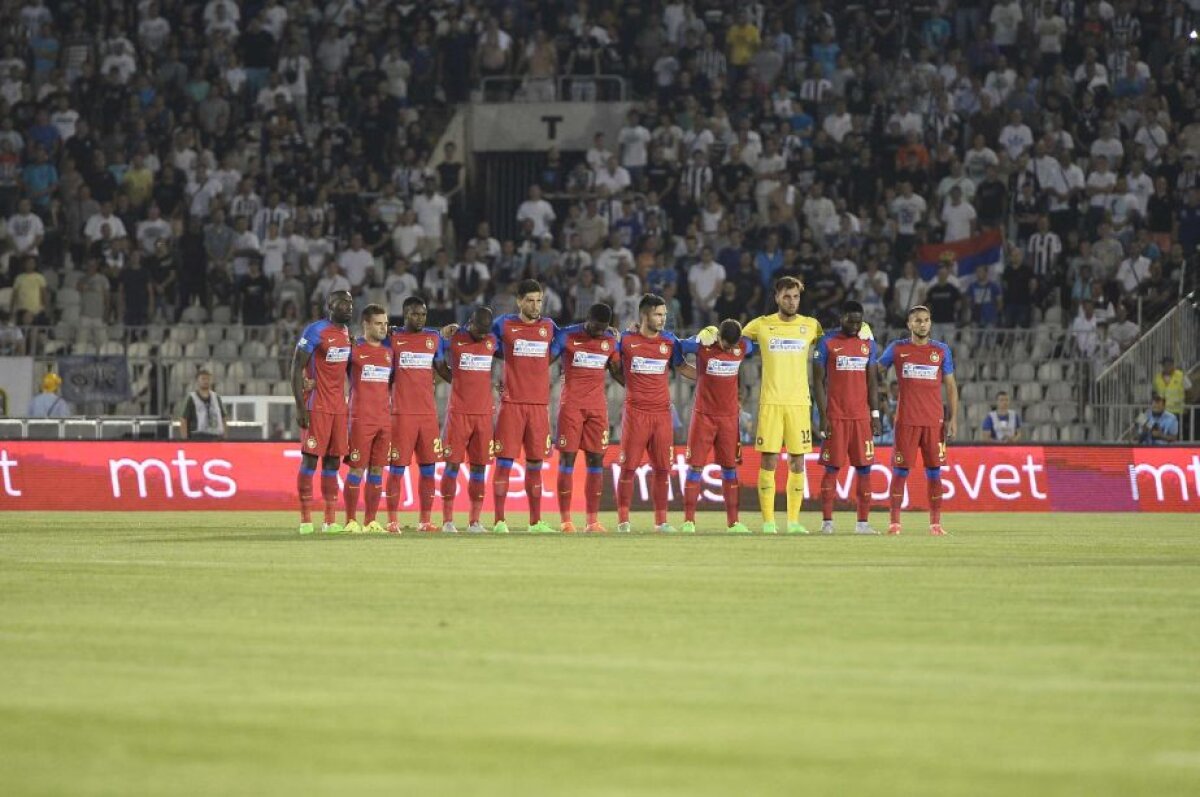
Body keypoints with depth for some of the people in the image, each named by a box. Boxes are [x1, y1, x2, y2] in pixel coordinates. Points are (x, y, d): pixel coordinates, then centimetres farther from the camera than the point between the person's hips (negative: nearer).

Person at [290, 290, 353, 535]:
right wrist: (300, 407, -17)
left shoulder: (346, 332, 13)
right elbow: (297, 368, -12)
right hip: (317, 406, -7)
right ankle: (306, 520, -4)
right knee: (310, 459, -6)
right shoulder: (315, 331, -11)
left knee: (332, 460, 7)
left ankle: (331, 520, 9)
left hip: (339, 406, 7)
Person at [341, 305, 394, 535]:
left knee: (377, 470, 6)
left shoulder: (389, 352, 13)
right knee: (357, 469, -4)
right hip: (361, 419, -5)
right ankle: (351, 521, 0)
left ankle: (370, 521, 10)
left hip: (385, 419, 5)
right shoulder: (354, 349, -2)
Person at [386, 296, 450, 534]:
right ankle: (392, 520, 0)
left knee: (428, 467, 3)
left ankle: (425, 520, 8)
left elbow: (442, 369, 21)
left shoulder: (434, 338, 12)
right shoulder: (392, 338, 2)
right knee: (397, 467, -3)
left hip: (428, 412, 4)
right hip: (401, 413, -4)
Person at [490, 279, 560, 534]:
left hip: (540, 404, 3)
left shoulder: (549, 327, 10)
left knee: (535, 464, 6)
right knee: (504, 462, -5)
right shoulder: (504, 325, 2)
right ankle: (500, 521, -4)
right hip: (512, 403, -3)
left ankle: (535, 522, 11)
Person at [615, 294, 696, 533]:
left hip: (662, 412, 3)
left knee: (663, 468, 3)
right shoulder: (626, 340, 0)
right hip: (635, 412, -3)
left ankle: (661, 520, 10)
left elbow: (682, 367, 20)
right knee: (628, 466, -2)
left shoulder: (669, 341, 8)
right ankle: (623, 520, 5)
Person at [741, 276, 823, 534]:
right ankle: (768, 521, -1)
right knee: (769, 461, -4)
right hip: (770, 402, -2)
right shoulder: (761, 325, 4)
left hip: (800, 402, 2)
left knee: (797, 462, 2)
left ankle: (793, 520, 8)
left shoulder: (812, 326, 8)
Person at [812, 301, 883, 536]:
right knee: (832, 468, -3)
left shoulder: (868, 344, 11)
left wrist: (875, 415, 6)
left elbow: (872, 382, 13)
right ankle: (827, 521, 0)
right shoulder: (827, 343, -1)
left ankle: (863, 521, 4)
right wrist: (822, 417, -8)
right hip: (835, 417, -4)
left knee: (864, 468, 1)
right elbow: (818, 381, -2)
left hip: (862, 417, 4)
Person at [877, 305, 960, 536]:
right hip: (906, 420, -1)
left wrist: (953, 419, 2)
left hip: (934, 421, 1)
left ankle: (935, 523, 4)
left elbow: (950, 386, 10)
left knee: (934, 471, 1)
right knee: (900, 470, -3)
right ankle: (894, 521, 0)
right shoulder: (897, 349, 5)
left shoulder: (941, 350, 8)